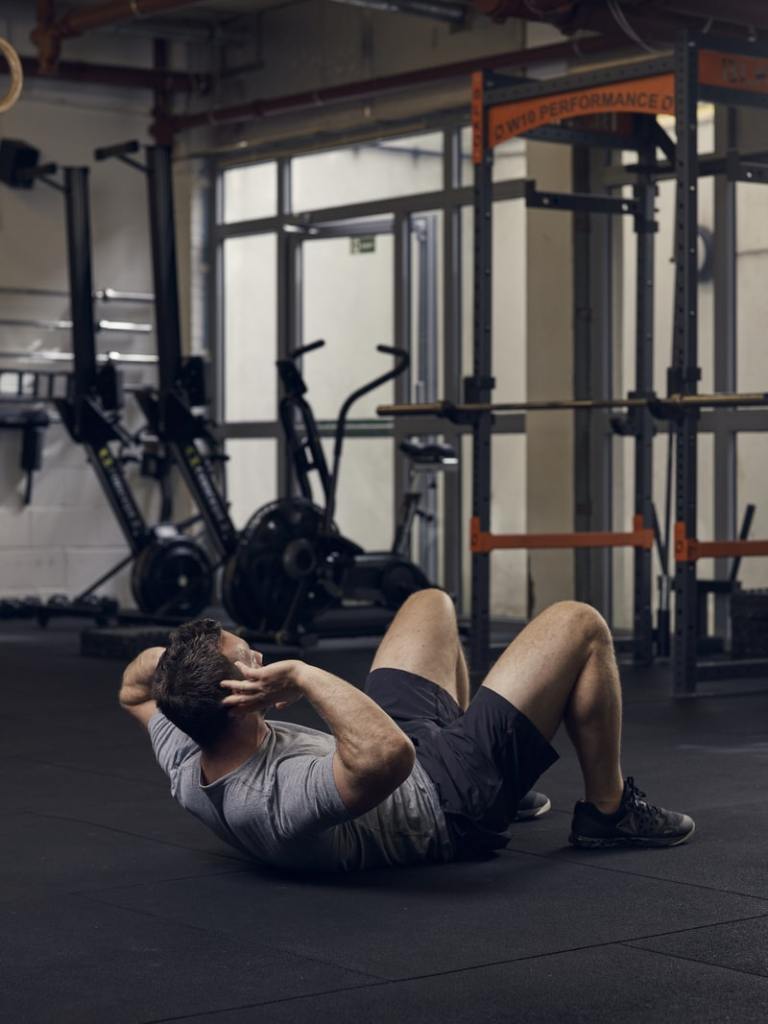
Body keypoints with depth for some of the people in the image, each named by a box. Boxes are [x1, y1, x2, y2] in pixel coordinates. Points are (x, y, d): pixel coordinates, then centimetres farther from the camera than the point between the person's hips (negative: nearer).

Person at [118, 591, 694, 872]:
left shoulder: (186, 770, -20)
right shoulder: (278, 804, -46)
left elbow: (135, 690, 2)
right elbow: (388, 754, -64)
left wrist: (162, 658, -20)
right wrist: (307, 676, -52)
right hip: (453, 801, -8)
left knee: (432, 604, 27)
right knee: (580, 626, -3)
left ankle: (504, 789, 39)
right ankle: (610, 811, 17)